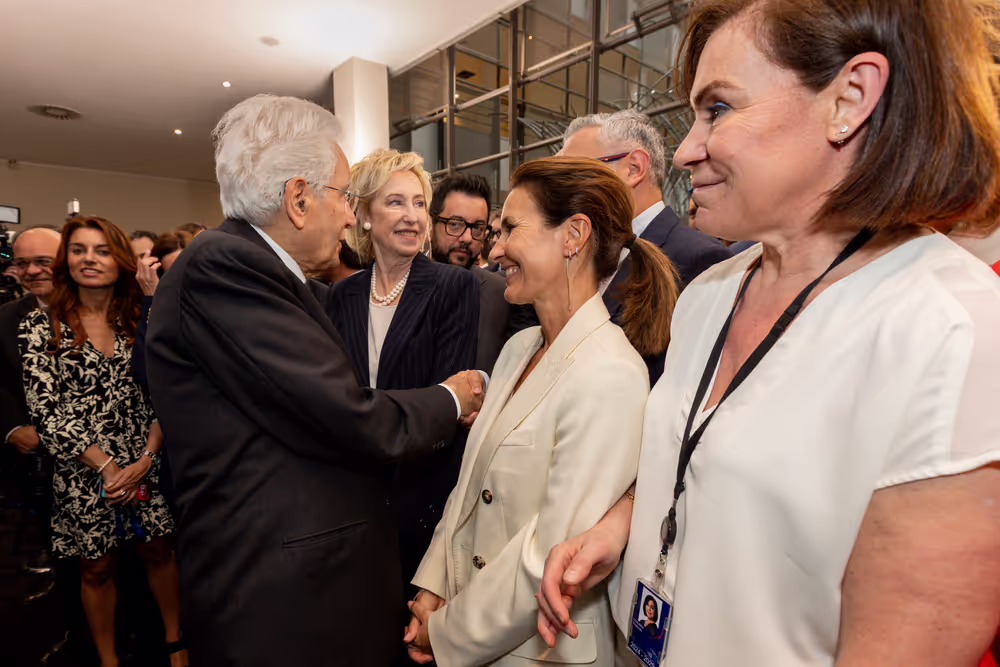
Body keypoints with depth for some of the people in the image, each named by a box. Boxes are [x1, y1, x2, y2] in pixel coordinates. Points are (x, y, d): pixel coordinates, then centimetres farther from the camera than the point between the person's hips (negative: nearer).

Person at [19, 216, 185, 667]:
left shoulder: (140, 321, 1)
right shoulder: (41, 326, -5)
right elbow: (45, 412, -10)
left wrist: (144, 460, -11)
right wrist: (106, 467, -14)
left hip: (147, 463, 2)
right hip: (81, 472, -1)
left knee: (157, 549, 13)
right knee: (96, 568, 13)